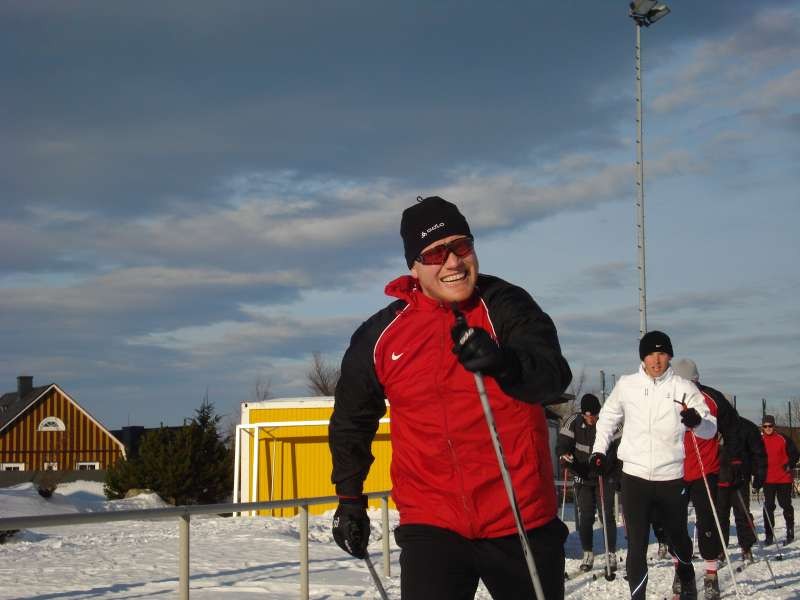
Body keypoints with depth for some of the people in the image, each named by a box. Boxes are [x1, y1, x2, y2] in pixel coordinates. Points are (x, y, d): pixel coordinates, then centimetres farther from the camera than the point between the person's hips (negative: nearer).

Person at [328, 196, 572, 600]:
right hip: (432, 525, 0)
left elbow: (554, 379, -22)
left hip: (522, 520, 0)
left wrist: (505, 363, -42)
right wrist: (349, 497, 16)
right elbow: (352, 420, 17)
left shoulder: (507, 307, -6)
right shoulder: (379, 336, 0)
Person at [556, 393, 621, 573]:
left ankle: (611, 554, 6)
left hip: (605, 477, -1)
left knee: (607, 516, -5)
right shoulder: (573, 422, -9)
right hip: (582, 477, 1)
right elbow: (562, 445, -8)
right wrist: (564, 456, -31)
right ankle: (587, 554, 12)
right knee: (584, 517, -2)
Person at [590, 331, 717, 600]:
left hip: (671, 477, 0)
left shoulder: (684, 388, -2)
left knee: (677, 537, 15)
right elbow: (608, 417, 19)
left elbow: (710, 428, -5)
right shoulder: (625, 385, 2)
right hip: (634, 476, 0)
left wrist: (697, 421, -27)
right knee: (636, 544, -6)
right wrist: (599, 450, 10)